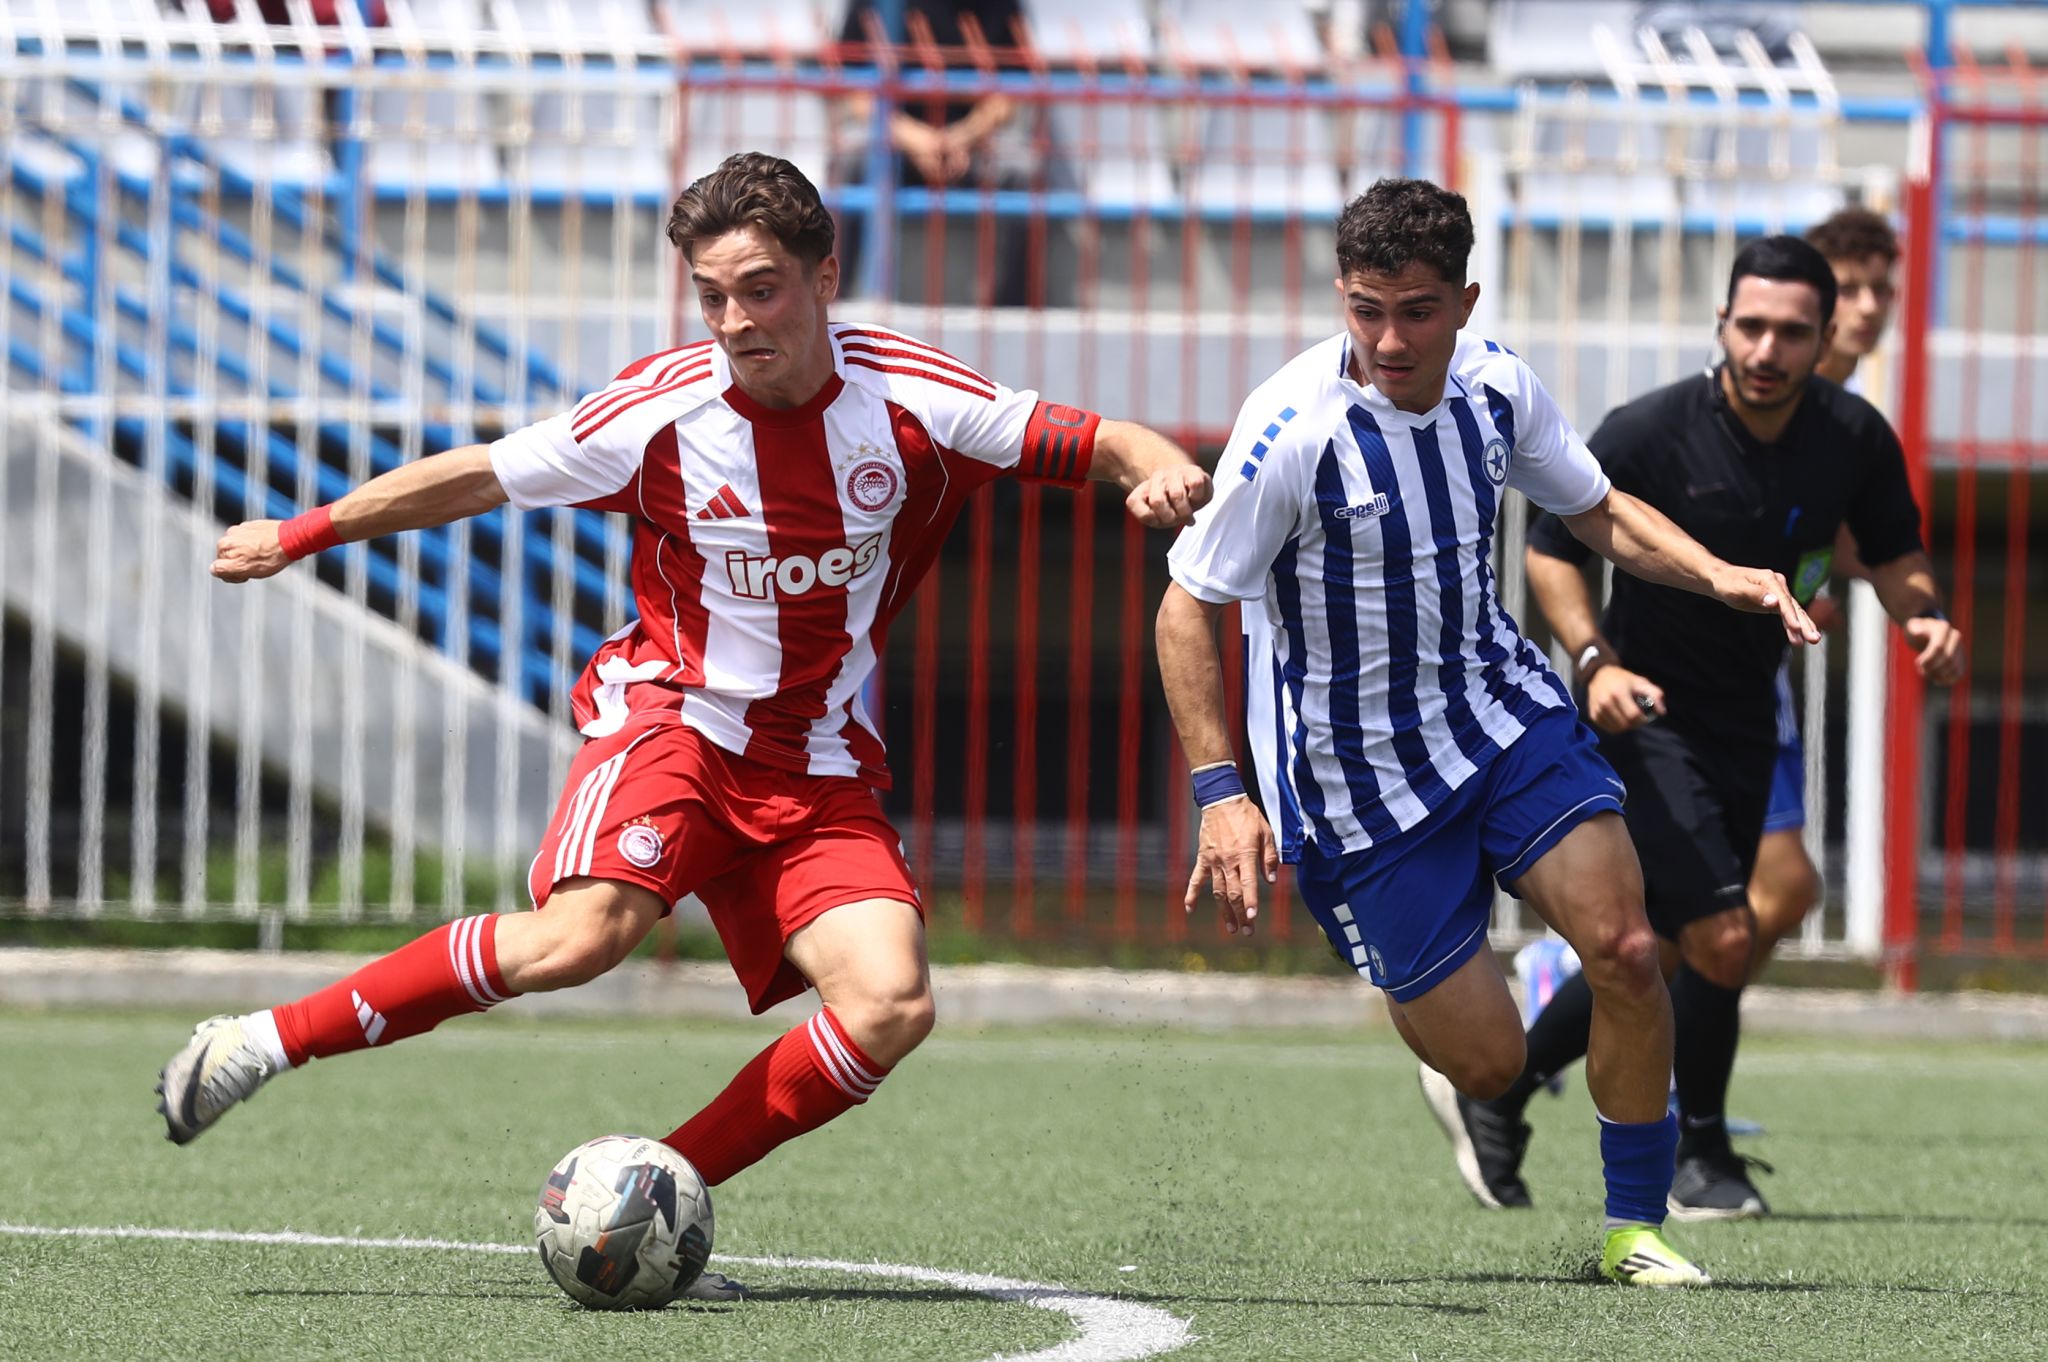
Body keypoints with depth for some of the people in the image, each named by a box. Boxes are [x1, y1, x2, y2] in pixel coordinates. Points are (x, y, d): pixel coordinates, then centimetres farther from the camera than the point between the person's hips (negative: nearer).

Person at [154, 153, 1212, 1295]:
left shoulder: (910, 400, -7)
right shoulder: (661, 410, -9)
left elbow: (1086, 442, -1)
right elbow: (474, 478, 3)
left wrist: (1163, 468, -25)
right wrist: (301, 535, 9)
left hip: (822, 768, 3)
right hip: (675, 716, -3)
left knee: (893, 1008, -19)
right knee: (582, 934, -31)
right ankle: (271, 1041, -19)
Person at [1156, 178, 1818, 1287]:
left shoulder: (1495, 385, -6)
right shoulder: (1292, 428, -23)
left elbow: (1598, 512, 12)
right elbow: (1187, 605, -15)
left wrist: (1718, 576, -6)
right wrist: (1220, 791, -22)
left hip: (1501, 707, 4)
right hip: (1356, 769, -4)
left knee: (1626, 952, -12)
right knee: (1485, 1060, -4)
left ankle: (1635, 1227, 7)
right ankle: (1446, 1067, 36)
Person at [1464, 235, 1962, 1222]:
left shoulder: (1854, 439, -6)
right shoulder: (1648, 433, -18)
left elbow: (1894, 556, 9)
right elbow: (1552, 549, -7)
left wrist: (1924, 618, -13)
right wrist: (1594, 661, -21)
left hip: (1746, 723, 6)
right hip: (1644, 708, -6)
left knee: (1668, 952, 12)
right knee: (1722, 937, -17)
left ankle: (1500, 1083, 34)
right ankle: (1700, 1158, 5)